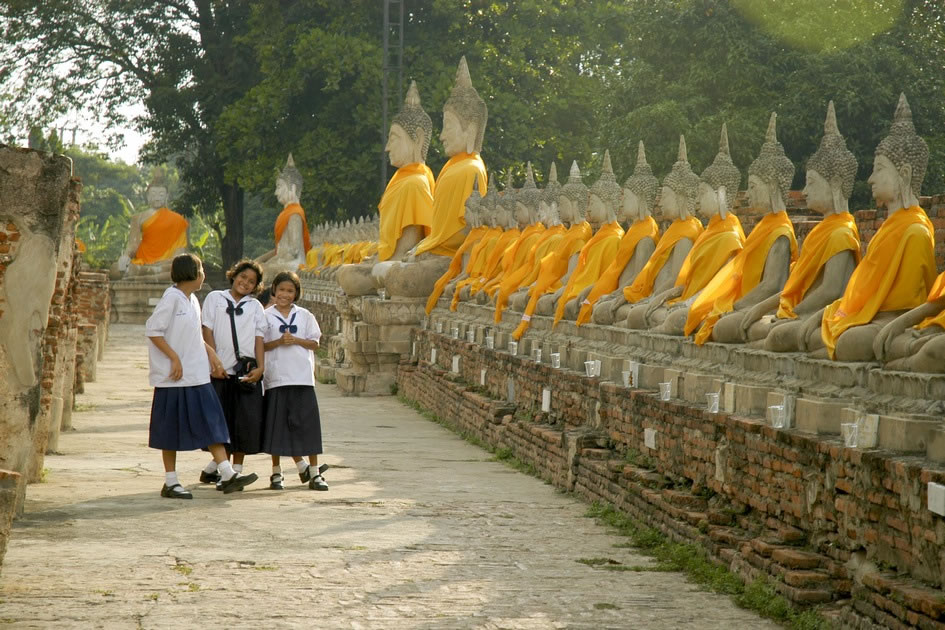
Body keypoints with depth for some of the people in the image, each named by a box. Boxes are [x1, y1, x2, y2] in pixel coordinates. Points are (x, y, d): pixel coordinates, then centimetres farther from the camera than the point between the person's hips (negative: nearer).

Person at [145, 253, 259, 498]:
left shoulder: (192, 300, 14)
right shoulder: (171, 297, -11)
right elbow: (153, 330, -15)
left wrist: (212, 355, 16)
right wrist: (174, 358, -18)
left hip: (197, 376, 8)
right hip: (174, 377, -8)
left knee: (212, 423, 3)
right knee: (172, 430, 1)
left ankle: (228, 475, 3)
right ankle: (170, 483, 8)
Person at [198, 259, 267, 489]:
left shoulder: (255, 307, 15)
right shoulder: (214, 298, 10)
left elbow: (259, 338, 7)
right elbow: (207, 331, 4)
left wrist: (260, 367, -6)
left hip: (247, 373, 2)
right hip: (221, 371, -2)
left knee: (245, 422, -1)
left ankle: (236, 471, 8)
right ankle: (215, 468, 18)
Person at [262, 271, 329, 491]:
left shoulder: (304, 316, 10)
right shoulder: (266, 316, 6)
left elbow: (314, 343, 7)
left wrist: (296, 340, -9)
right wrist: (278, 342, -13)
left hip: (302, 376, 1)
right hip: (276, 377, -1)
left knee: (307, 422, -2)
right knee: (277, 423, 2)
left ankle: (314, 473, 2)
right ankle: (276, 472, 13)